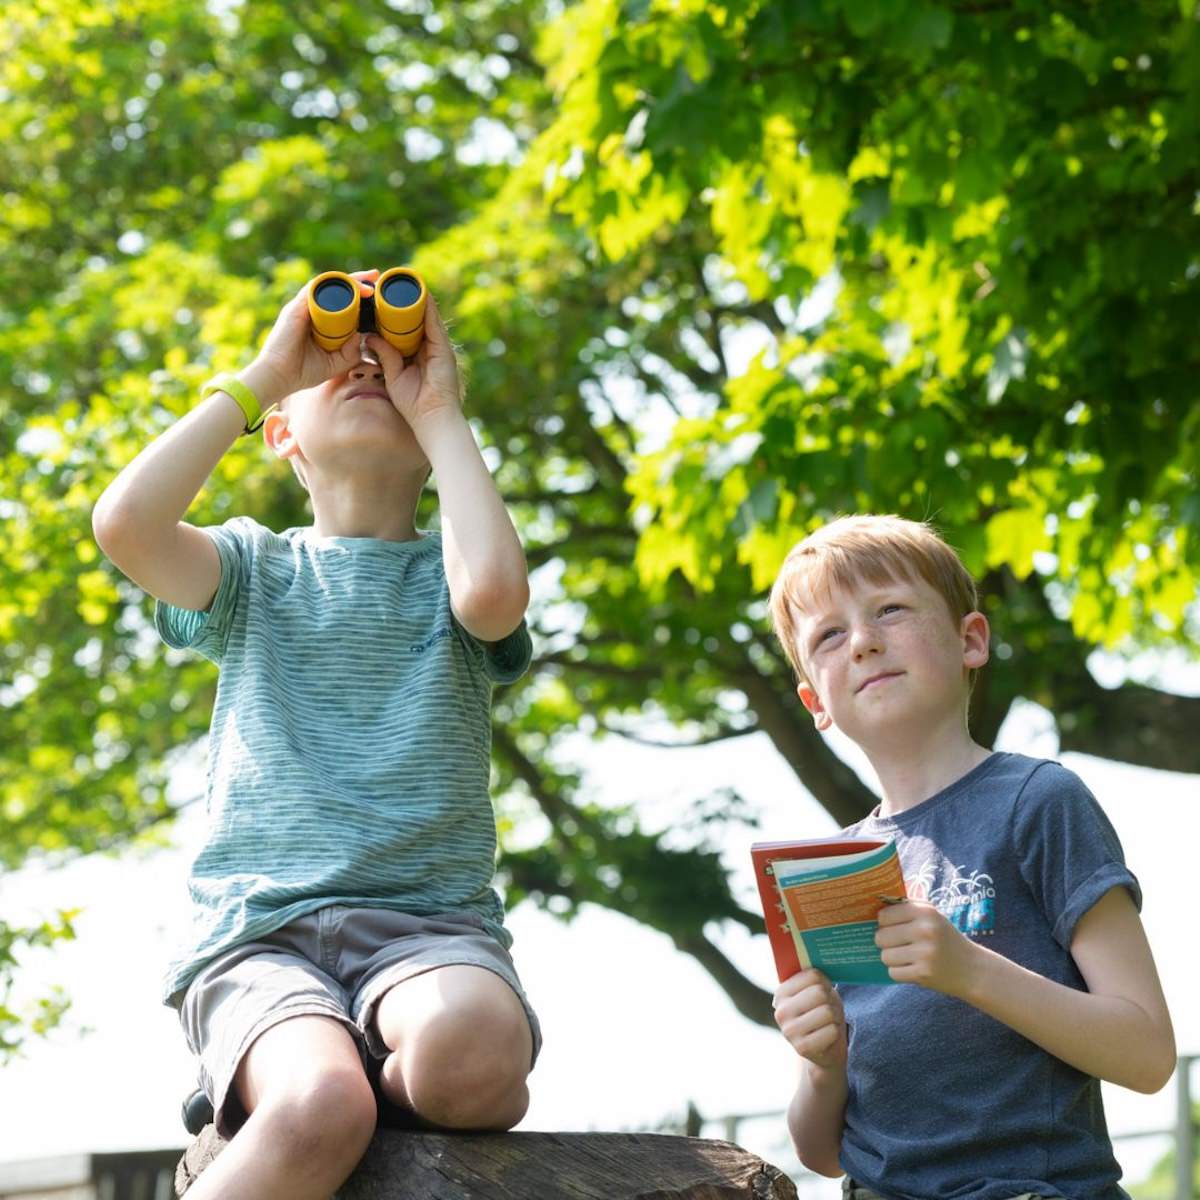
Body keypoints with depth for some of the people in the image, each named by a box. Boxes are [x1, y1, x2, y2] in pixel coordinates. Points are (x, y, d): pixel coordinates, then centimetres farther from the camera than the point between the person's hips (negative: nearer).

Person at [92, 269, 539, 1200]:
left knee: (473, 1044, -36)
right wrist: (257, 378, 5)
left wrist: (440, 409, 3)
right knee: (319, 1107, -35)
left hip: (429, 918, 1)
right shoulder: (256, 567, 17)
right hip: (260, 926, -1)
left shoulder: (442, 571, 17)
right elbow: (125, 522, -5)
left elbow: (494, 591, -11)